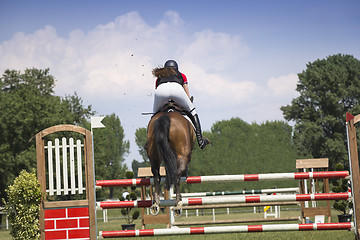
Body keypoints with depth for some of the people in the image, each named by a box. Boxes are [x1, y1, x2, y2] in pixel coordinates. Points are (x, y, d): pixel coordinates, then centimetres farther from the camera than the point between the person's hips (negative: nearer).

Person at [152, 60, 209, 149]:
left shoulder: (159, 78, 42)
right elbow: (188, 96, 38)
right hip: (176, 88, -1)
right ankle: (200, 139, 13)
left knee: (156, 114, 27)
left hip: (161, 90, 1)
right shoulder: (181, 75, 40)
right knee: (192, 111, 22)